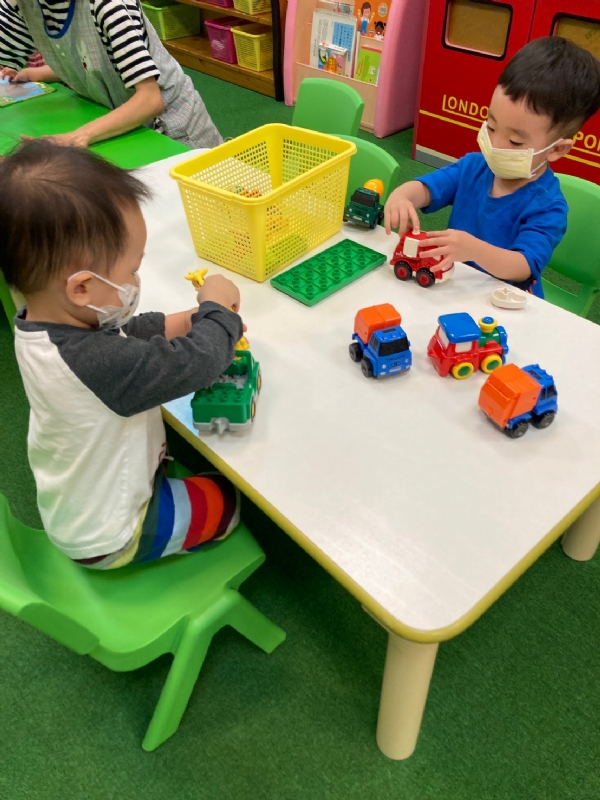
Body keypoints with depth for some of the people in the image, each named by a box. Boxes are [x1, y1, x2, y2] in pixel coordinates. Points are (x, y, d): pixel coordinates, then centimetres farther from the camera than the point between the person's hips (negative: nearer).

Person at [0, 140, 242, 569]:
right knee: (232, 499, 10)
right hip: (110, 538, -7)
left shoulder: (39, 325, -14)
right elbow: (197, 363, -35)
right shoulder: (101, 364, -44)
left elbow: (125, 334, 0)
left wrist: (187, 321, -11)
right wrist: (217, 308, -17)